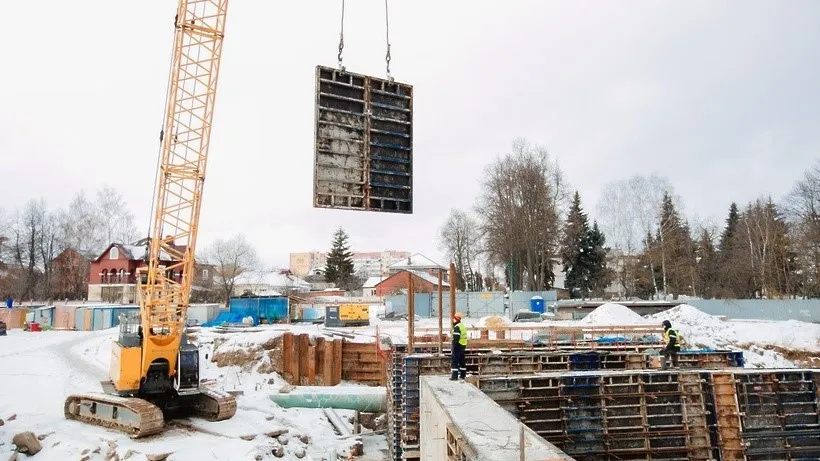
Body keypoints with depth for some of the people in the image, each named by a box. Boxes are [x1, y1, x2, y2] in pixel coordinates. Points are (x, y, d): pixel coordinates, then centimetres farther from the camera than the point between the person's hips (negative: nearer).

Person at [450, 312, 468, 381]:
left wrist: (453, 346, -17)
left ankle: (454, 376, -6)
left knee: (454, 361, -5)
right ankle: (462, 375, 20)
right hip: (463, 346, 10)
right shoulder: (463, 326, 15)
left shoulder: (457, 327, -15)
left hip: (458, 346, -10)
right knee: (462, 361, 14)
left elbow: (456, 338, -22)